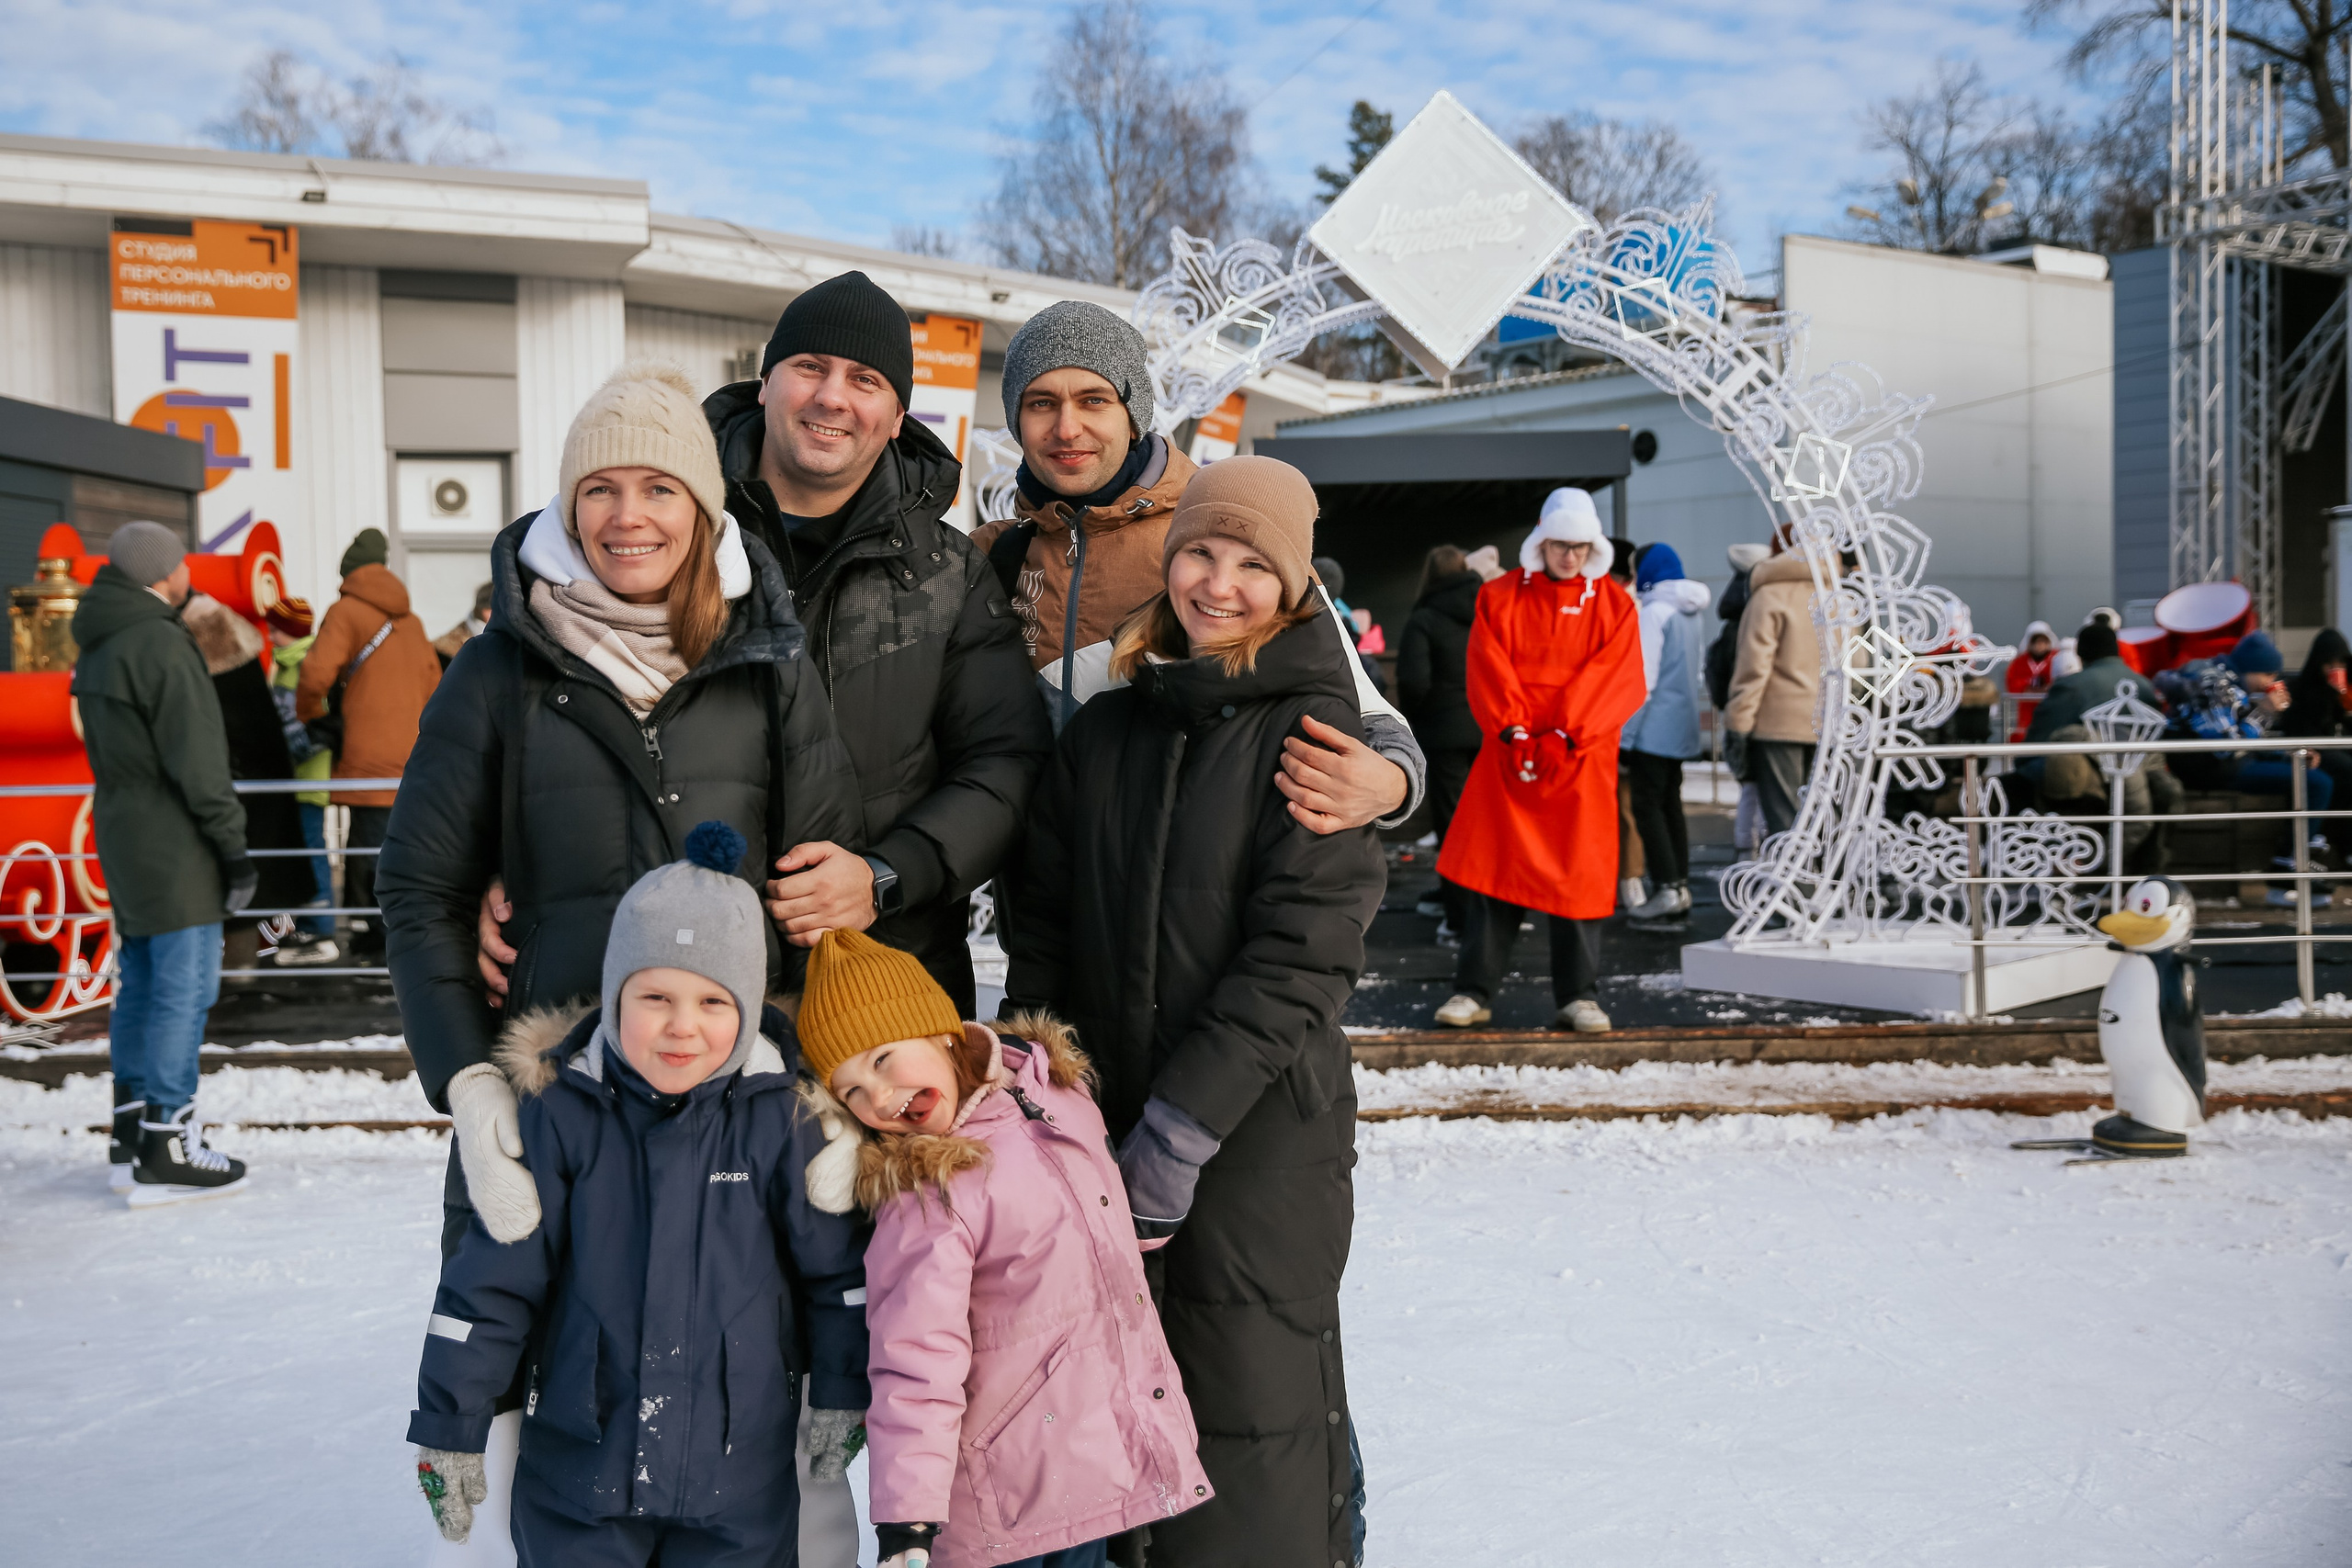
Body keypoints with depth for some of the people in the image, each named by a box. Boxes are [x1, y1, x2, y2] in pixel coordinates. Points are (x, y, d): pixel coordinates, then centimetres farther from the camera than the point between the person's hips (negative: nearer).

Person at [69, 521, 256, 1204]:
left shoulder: (97, 648, 15)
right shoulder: (160, 643, -15)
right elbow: (196, 758, -18)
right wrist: (232, 843, -14)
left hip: (124, 838, 10)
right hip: (173, 845, -10)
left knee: (142, 984, 14)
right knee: (184, 989, -7)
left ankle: (131, 1134, 20)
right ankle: (164, 1153, -6)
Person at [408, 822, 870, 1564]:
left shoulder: (781, 1115, -9)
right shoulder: (559, 1111, -9)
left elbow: (835, 1266, 3)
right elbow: (491, 1278, -3)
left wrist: (843, 1391, 7)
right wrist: (449, 1425, 0)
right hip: (577, 1474, 1)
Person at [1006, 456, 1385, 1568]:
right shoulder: (1104, 731, 8)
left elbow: (1300, 957, -13)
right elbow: (1042, 921, 11)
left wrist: (1175, 1136, -17)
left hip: (1262, 1134, -4)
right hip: (1108, 1124, 4)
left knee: (1250, 1416, 2)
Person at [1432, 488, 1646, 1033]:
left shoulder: (1614, 604, 6)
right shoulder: (1500, 598, 7)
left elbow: (1615, 680, -4)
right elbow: (1488, 671, 0)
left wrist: (1565, 736, -14)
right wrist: (1514, 732, -14)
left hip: (1581, 761, 0)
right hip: (1508, 756, 0)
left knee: (1578, 872, 0)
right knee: (1496, 867, 0)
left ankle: (1579, 997, 8)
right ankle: (1475, 991, 7)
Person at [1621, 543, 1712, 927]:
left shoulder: (1655, 612, -12)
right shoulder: (1689, 614, 14)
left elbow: (1644, 679, -15)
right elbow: (1699, 675, 20)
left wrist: (1625, 736, -13)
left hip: (1655, 729, -9)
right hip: (1682, 729, 9)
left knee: (1647, 804, -5)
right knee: (1670, 805, 12)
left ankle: (1669, 888, -11)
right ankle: (1680, 886, 12)